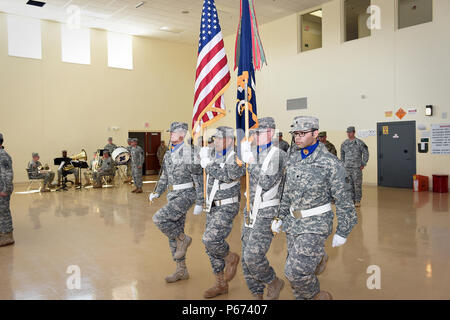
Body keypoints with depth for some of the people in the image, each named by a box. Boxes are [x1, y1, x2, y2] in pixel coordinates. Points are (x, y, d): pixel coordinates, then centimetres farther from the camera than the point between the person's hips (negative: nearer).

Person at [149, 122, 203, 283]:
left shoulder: (189, 153, -12)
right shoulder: (169, 153, 13)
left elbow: (199, 179, -13)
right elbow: (165, 176, 22)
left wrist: (199, 203, -15)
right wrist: (156, 193, 9)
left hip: (185, 195, -8)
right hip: (173, 196, 8)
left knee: (159, 218, -21)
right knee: (174, 235, 10)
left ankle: (183, 239, 2)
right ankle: (181, 270, 21)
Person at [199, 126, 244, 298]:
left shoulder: (235, 159, -13)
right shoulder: (215, 157, 11)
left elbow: (226, 176, -26)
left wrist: (208, 163, -19)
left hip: (226, 207, -8)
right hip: (212, 207, 8)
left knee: (210, 239, -21)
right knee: (210, 245, 10)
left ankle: (231, 258, 11)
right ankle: (221, 284, 23)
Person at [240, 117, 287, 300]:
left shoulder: (278, 155, -10)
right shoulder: (252, 153, 10)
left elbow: (266, 183, -19)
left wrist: (251, 163, -20)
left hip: (266, 214, -7)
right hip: (250, 211, 7)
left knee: (253, 256, -13)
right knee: (246, 258, 10)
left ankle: (274, 283, 15)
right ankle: (257, 294, 26)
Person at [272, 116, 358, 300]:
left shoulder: (330, 163, -13)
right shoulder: (293, 159, 6)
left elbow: (343, 200, -8)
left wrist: (342, 232, -6)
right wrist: (280, 217, 15)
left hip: (315, 226, -6)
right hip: (293, 222, 6)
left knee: (295, 271, -12)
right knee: (295, 269, 13)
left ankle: (318, 295, 15)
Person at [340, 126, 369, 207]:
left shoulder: (359, 143, -6)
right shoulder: (344, 143, 9)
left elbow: (366, 153, -3)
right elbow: (342, 154, 20)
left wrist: (363, 164, -5)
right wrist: (343, 164, 16)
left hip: (357, 167, -4)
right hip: (347, 167, 4)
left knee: (357, 184, -3)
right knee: (349, 185, 7)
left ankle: (358, 201, 5)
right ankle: (351, 200, 16)